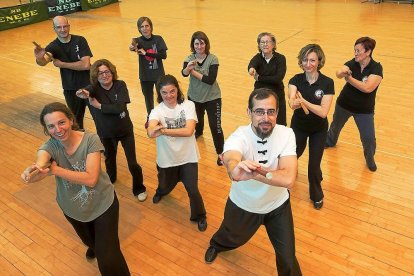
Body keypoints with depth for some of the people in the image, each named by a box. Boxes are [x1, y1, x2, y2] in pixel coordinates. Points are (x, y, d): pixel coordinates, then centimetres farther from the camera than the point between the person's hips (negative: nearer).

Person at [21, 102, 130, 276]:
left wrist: (55, 170, -39)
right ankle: (95, 246, 70)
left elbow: (91, 178, -32)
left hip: (102, 204, -3)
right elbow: (40, 163, -44)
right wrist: (32, 172, -67)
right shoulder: (49, 147, -20)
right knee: (89, 240, 33)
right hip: (73, 208, 4)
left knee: (108, 261, -5)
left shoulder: (90, 140, -26)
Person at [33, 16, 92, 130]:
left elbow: (86, 64, -20)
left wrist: (61, 64, -15)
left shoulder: (80, 40, -10)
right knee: (76, 120, 17)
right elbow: (44, 62, -26)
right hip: (71, 90, 2)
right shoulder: (53, 46, -6)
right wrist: (39, 59, -49)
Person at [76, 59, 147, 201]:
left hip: (125, 130, -2)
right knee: (109, 159, 26)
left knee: (132, 163, 3)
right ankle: (110, 179, 57)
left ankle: (139, 188, 29)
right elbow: (86, 91, -40)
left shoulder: (120, 85, -17)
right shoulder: (94, 88, -16)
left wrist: (99, 105, -27)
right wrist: (83, 93, -63)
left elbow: (120, 107, -29)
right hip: (106, 133, 2)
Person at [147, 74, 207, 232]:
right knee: (166, 185, 24)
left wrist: (163, 130, -31)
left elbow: (189, 130, -27)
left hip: (188, 157, -1)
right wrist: (153, 130, -59)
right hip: (167, 159, 2)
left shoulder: (188, 105, -14)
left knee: (193, 190, 2)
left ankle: (199, 216, 32)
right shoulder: (157, 111, -14)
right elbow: (150, 132, -35)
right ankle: (161, 191, 64)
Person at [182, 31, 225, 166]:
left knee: (215, 126, -7)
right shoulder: (190, 58, -6)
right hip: (194, 97, 4)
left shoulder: (213, 59, -15)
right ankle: (198, 132, 58)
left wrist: (193, 71, -21)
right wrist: (188, 67, -46)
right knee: (197, 119, 24)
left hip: (212, 98, -3)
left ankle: (220, 153, 7)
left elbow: (211, 80, -25)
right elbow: (184, 73, -24)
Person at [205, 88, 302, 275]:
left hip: (277, 205, 1)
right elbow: (231, 162, -55)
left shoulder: (286, 134, -24)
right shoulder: (238, 137, -31)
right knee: (232, 239, 29)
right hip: (243, 205, 0)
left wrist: (251, 172, -48)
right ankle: (216, 245, 65)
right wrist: (235, 168, -79)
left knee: (288, 259, 9)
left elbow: (288, 179, -37)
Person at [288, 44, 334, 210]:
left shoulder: (327, 83, -19)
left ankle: (317, 195, 30)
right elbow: (292, 100, -35)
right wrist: (293, 103, -59)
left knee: (314, 166, 1)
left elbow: (323, 112, -28)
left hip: (318, 130, -1)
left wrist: (304, 101, -41)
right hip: (298, 126, 2)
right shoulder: (296, 80, -15)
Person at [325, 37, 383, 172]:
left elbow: (367, 87, -32)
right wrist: (343, 72, -53)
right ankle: (330, 141, 57)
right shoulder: (352, 63, -12)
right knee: (335, 125, 26)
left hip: (364, 109, -3)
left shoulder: (376, 68, -19)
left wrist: (349, 78, -29)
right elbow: (338, 74, -30)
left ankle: (370, 158, 28)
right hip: (344, 104, 3)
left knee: (369, 138, -2)